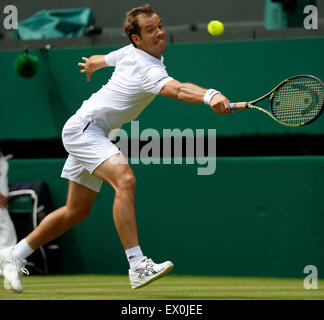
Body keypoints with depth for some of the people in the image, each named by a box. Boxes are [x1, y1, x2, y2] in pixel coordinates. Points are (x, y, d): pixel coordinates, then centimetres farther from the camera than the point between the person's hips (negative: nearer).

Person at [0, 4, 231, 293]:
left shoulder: (129, 53, 5)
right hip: (84, 127, -11)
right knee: (125, 179, -32)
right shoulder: (149, 70, -24)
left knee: (77, 211, 17)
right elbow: (179, 90, -44)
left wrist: (90, 65, 47)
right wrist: (210, 96, -62)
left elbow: (96, 61, 24)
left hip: (93, 133, 11)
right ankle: (138, 266, -41)